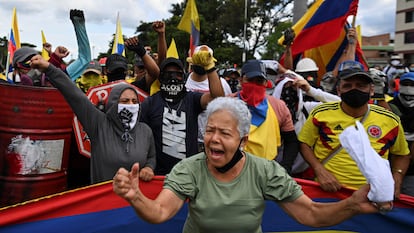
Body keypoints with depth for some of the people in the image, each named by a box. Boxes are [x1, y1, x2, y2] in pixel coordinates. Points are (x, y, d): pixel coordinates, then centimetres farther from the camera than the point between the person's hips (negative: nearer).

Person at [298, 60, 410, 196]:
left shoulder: (390, 120, 7)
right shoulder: (321, 113, 0)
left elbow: (401, 154, 22)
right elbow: (304, 143, 8)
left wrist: (396, 177, 5)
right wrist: (319, 170, -6)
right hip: (327, 190, -1)